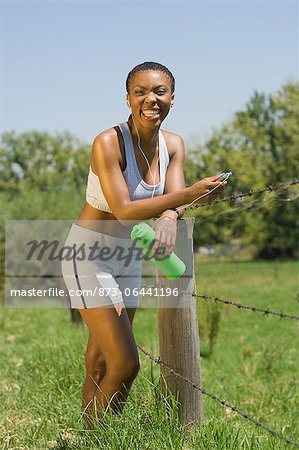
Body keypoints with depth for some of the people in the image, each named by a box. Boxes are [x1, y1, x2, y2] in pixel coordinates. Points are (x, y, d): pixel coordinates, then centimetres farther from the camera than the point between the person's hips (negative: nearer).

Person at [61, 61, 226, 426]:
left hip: (128, 258, 7)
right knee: (125, 364, -12)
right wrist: (191, 194, -37)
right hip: (89, 255, -7)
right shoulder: (108, 142, -21)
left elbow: (173, 198, -12)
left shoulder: (173, 144, 1)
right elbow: (123, 211, -28)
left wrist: (169, 216, -37)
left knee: (100, 365, 11)